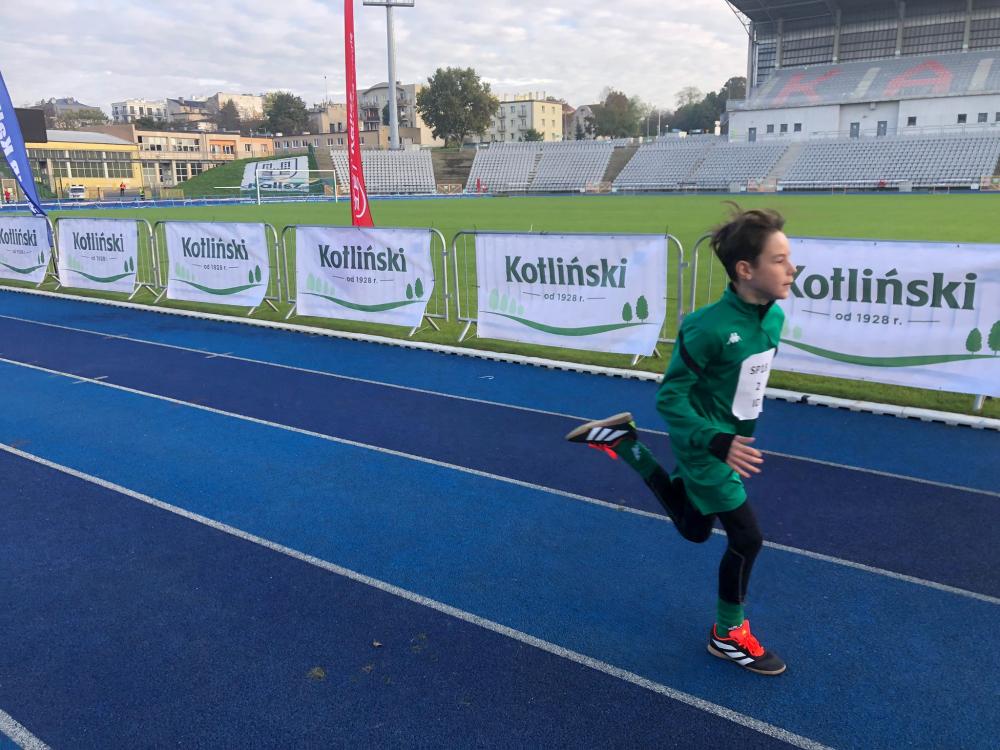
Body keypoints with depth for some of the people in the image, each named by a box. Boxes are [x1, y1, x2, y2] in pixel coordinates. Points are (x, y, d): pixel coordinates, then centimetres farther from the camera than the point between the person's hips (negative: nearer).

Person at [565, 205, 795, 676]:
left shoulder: (774, 318, -5)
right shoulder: (709, 328, -30)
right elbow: (670, 398, -23)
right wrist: (718, 443, -34)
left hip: (729, 439, 8)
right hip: (702, 446, -8)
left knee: (694, 529, 23)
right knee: (746, 538, -3)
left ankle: (623, 442, 31)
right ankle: (729, 636, 22)